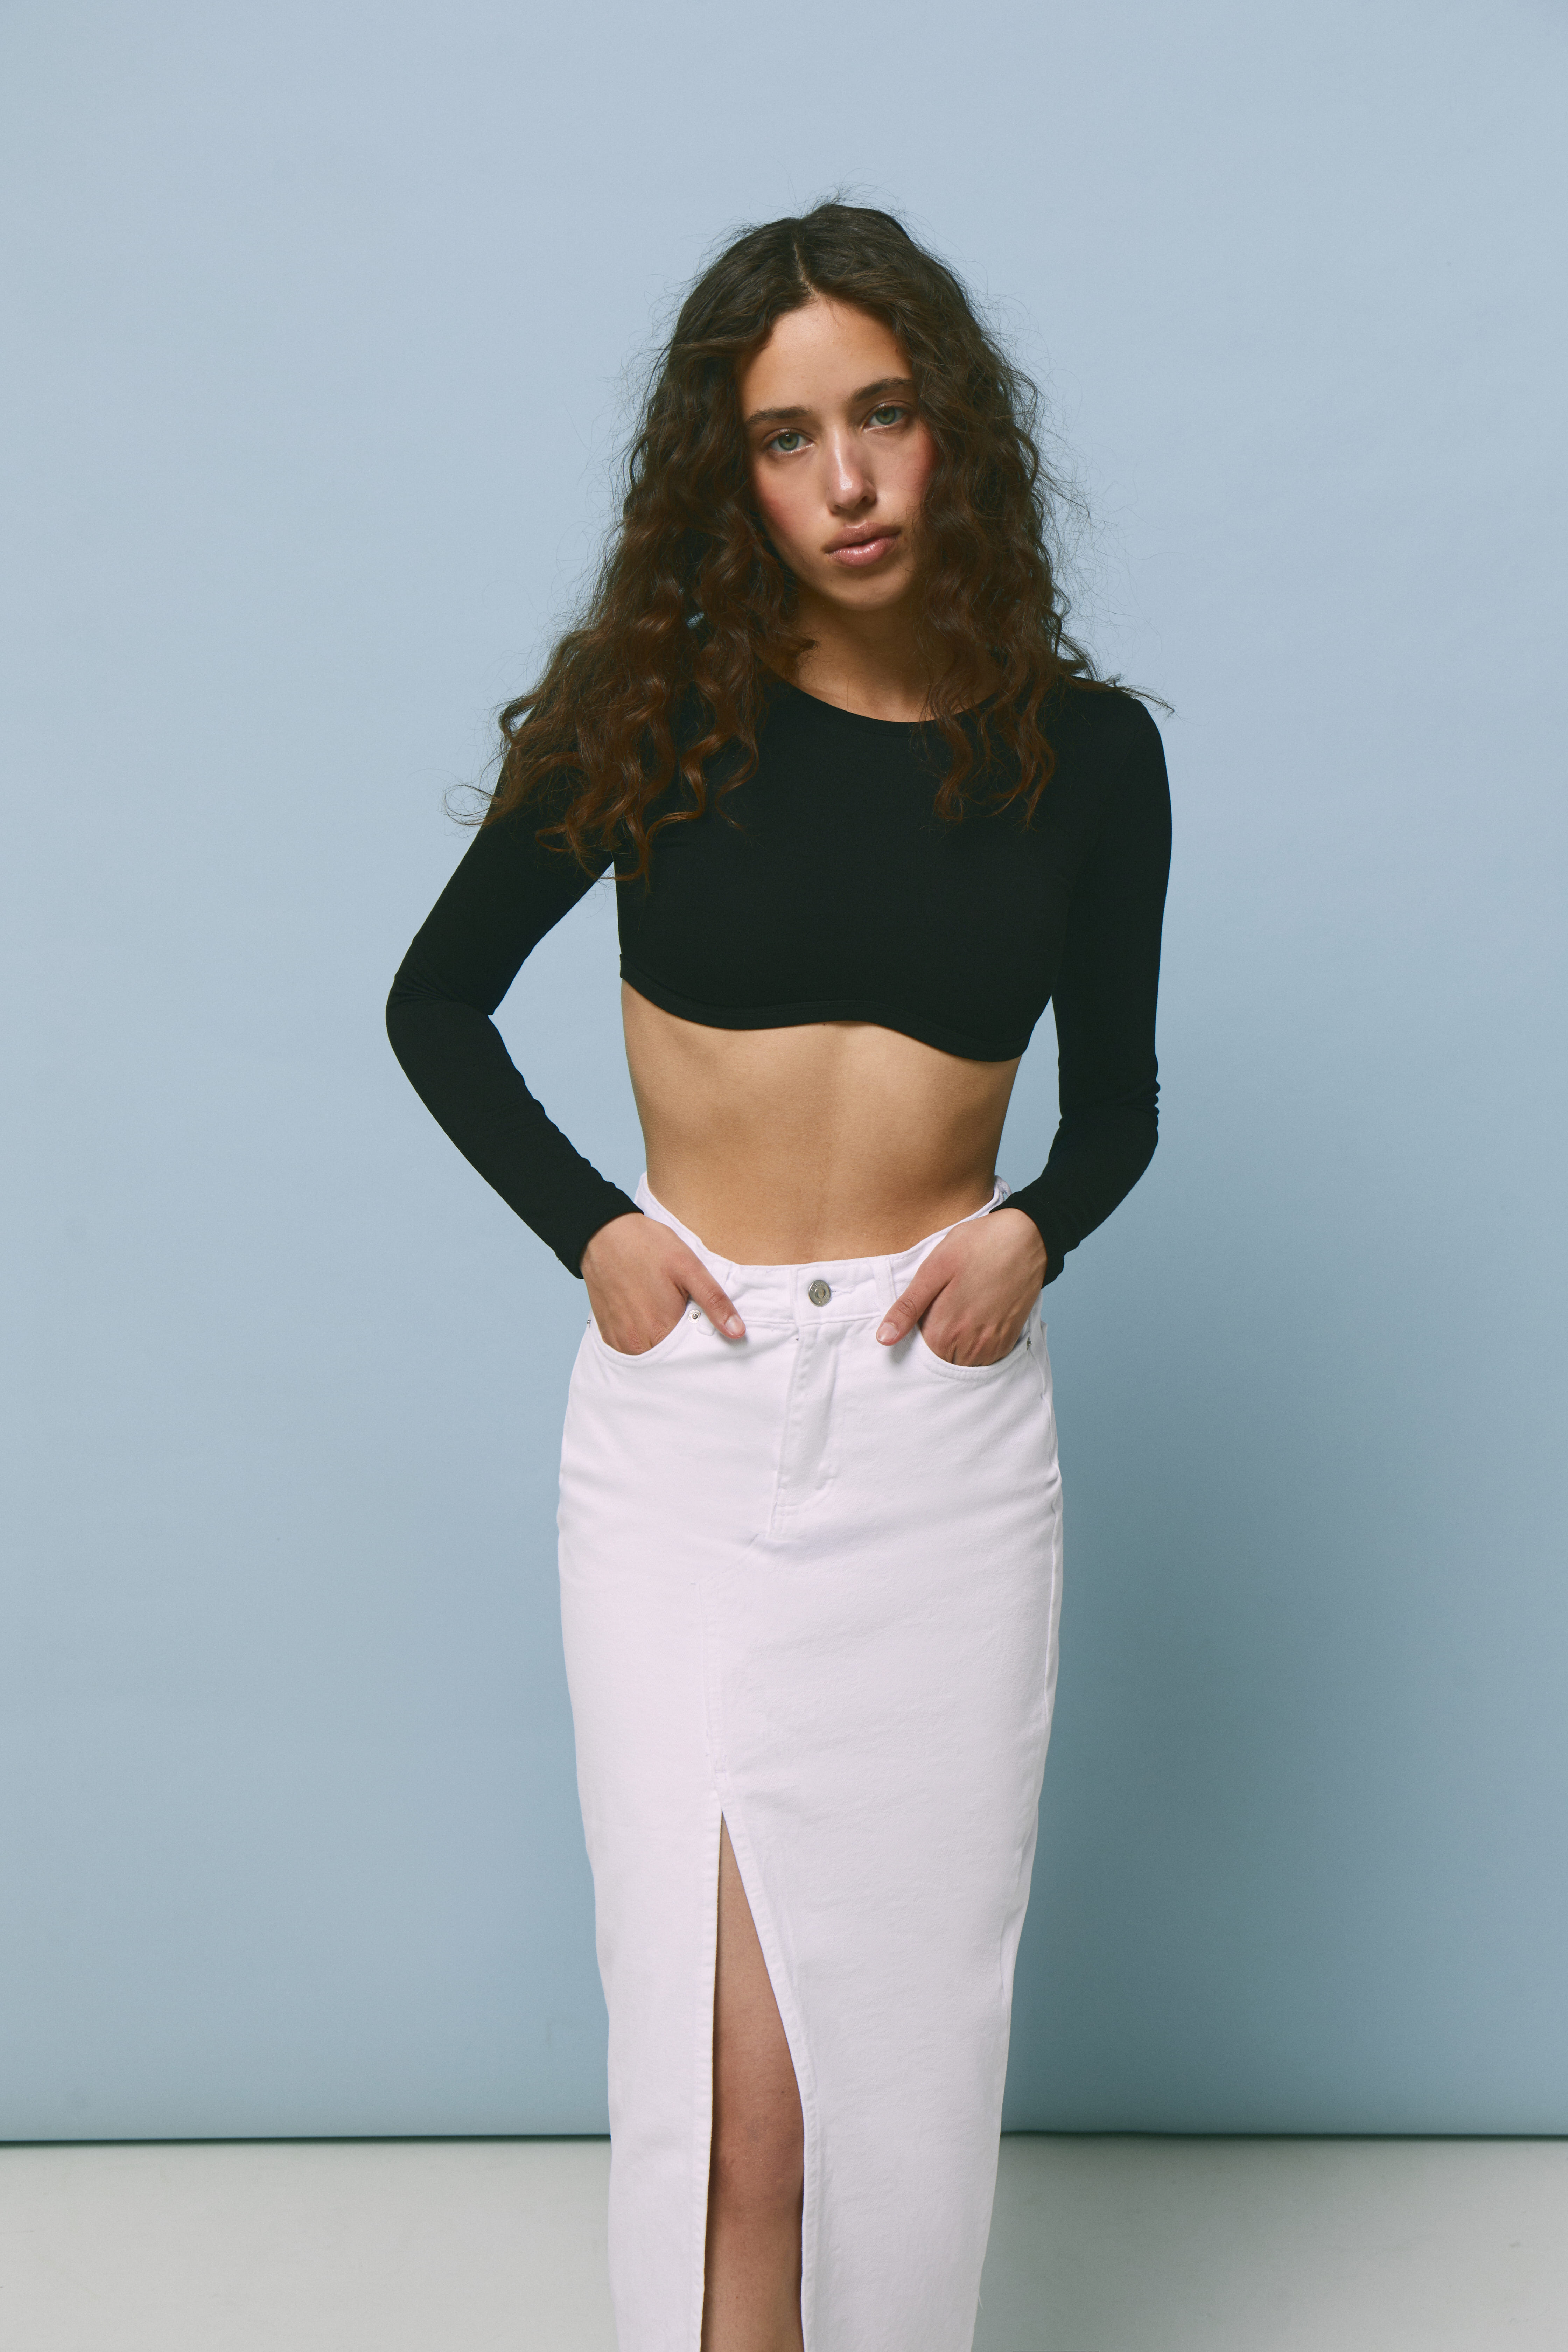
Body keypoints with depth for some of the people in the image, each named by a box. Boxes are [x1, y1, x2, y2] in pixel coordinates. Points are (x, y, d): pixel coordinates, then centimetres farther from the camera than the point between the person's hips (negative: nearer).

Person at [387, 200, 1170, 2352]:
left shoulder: (1085, 753, 3)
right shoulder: (655, 717, 0)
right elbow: (435, 1005, 9)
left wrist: (1035, 1228, -7)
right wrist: (586, 1227, -4)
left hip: (947, 1428, 1)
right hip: (688, 1410, -1)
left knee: (910, 1998, 9)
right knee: (721, 2032, -1)